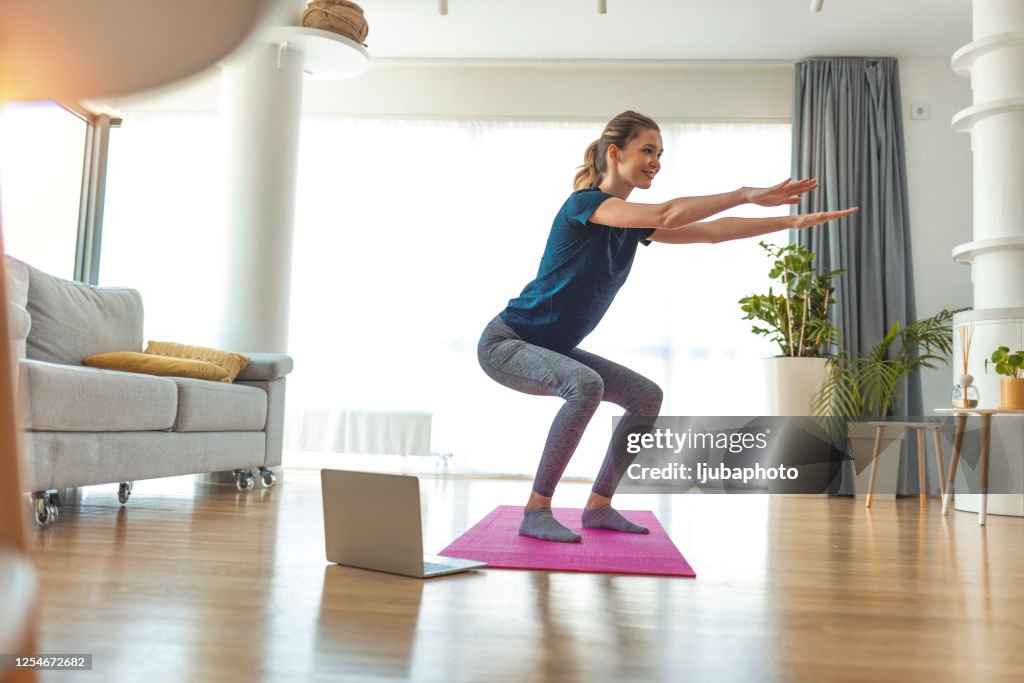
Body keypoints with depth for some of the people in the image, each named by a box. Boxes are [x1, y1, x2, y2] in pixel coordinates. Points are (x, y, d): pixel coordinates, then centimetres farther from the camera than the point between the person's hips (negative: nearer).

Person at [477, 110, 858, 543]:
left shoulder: (633, 224, 6)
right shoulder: (584, 203, -18)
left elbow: (711, 232, 4)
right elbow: (667, 216, -33)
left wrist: (792, 221, 0)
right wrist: (746, 194, -28)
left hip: (553, 347, 9)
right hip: (505, 343, -9)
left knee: (646, 396, 3)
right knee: (585, 385, -35)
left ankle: (598, 506, 10)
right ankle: (536, 512, -22)